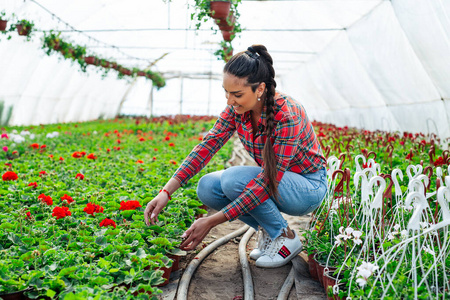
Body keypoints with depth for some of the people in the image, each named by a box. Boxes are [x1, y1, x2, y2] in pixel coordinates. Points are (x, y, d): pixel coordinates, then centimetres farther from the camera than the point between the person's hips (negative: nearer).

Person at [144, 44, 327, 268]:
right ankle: (268, 230, 4)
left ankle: (285, 237, -8)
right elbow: (207, 146, -13)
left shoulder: (286, 116, -31)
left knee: (234, 180, -31)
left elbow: (268, 181, -33)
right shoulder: (237, 108, -11)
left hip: (308, 186, -6)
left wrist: (212, 221, -34)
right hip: (273, 180, 7)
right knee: (207, 187, -15)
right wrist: (166, 192, -24)